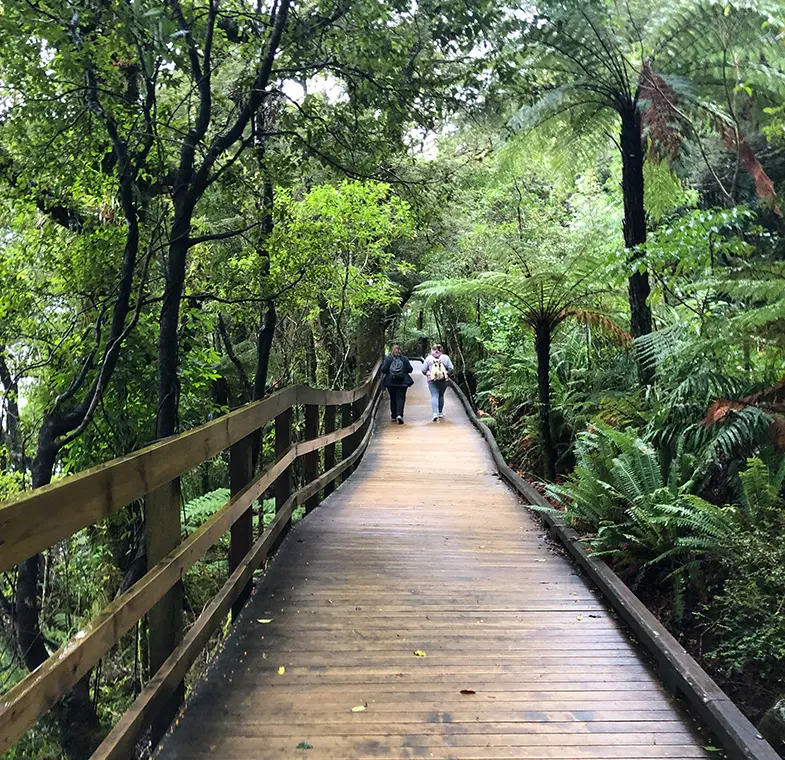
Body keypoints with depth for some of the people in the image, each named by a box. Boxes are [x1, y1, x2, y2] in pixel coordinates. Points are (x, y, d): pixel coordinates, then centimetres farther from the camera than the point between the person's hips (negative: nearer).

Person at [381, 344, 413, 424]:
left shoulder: (388, 359, -4)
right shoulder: (404, 359, -2)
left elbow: (383, 370, -7)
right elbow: (410, 370, 0)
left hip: (391, 382, 1)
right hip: (402, 382, -1)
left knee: (393, 399, 12)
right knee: (401, 398, -2)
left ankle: (394, 416, 18)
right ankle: (399, 415, -20)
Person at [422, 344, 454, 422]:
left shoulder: (428, 358, 1)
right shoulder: (445, 357, 4)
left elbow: (424, 370, 2)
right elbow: (450, 368, 0)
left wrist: (427, 374, 18)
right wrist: (447, 374, 13)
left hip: (432, 380, -2)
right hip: (443, 380, 2)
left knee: (434, 396, -4)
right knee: (441, 396, 16)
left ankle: (435, 413, -19)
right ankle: (440, 412, 26)